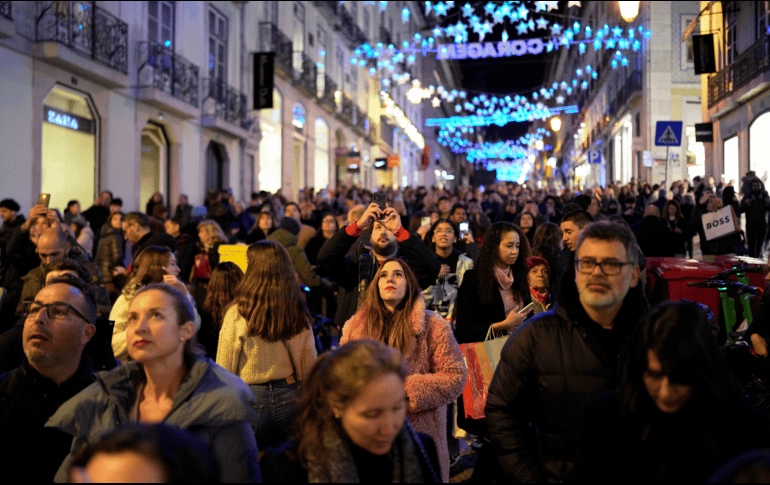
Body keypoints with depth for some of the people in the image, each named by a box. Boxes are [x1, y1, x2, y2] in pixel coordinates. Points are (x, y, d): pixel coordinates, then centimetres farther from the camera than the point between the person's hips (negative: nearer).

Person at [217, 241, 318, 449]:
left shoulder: (237, 314, -14)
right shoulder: (300, 315, -3)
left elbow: (224, 371, -7)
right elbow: (309, 368, 7)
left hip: (251, 400, -3)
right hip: (289, 398, 3)